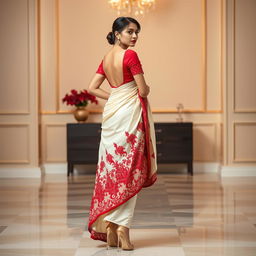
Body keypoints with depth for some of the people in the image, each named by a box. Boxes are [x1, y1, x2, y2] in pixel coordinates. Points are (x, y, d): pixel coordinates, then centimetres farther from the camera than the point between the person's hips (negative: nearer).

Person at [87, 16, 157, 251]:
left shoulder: (106, 58, 13)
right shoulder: (130, 55, -10)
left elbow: (92, 88, 13)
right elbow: (143, 91, -11)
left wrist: (115, 97, 13)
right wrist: (146, 89, 10)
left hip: (111, 113, 7)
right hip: (129, 112, -7)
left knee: (112, 168, 8)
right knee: (129, 170, -3)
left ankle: (109, 228, 9)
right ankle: (122, 228, -5)